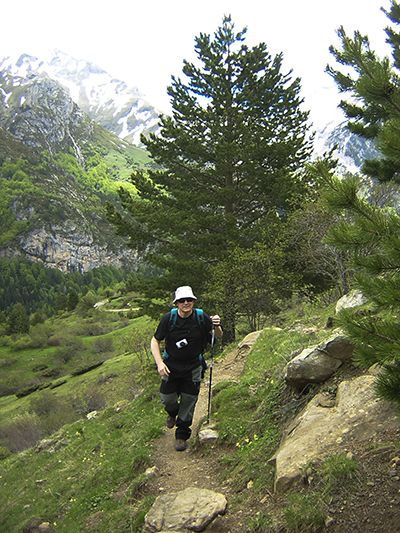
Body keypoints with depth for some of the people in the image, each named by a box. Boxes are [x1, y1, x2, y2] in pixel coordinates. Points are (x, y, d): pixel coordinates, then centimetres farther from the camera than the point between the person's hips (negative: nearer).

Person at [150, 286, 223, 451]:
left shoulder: (201, 318, -15)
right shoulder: (168, 318, -16)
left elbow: (219, 336, -3)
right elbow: (155, 341, -5)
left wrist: (217, 327, -27)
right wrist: (159, 363, -16)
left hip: (193, 367, 0)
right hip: (171, 365, 0)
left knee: (189, 400, 5)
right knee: (167, 398, 4)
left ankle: (182, 435, 26)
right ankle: (172, 413, 43)